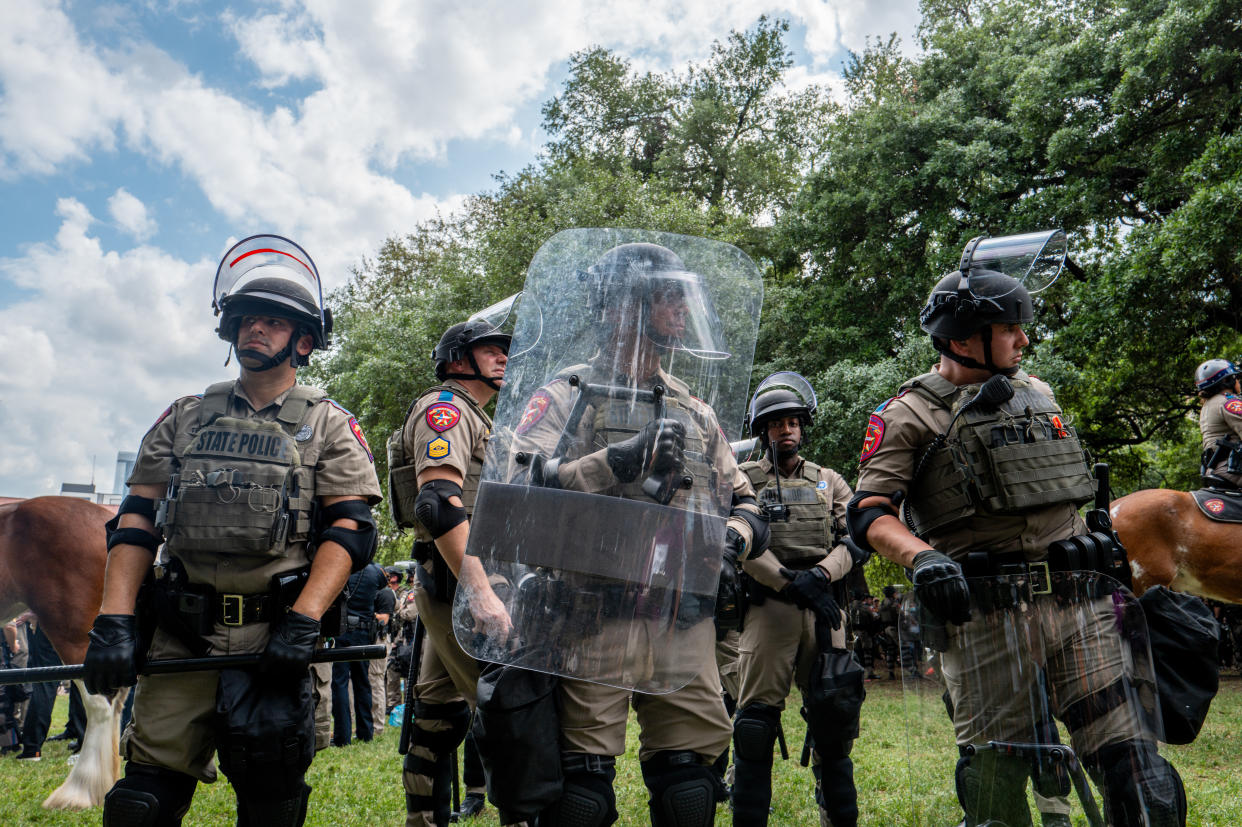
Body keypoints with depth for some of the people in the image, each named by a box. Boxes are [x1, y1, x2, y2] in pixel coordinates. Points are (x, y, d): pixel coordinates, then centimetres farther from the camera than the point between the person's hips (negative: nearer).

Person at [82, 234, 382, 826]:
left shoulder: (329, 426, 4)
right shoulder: (185, 418, 14)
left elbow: (350, 530, -5)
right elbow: (136, 522, 11)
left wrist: (303, 621, -16)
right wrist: (114, 620, -1)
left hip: (277, 629, -3)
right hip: (180, 634, 3)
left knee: (267, 742, -18)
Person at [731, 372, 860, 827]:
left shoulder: (830, 481, 18)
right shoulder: (744, 480, 9)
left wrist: (820, 574, -13)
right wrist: (790, 582, -17)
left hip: (824, 610, 3)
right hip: (769, 608, -3)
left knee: (833, 722, 7)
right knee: (755, 726, -4)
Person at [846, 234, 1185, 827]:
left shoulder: (1037, 394, 19)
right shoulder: (911, 414, 0)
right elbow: (870, 513, -8)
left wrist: (1100, 540, 23)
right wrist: (921, 556, -24)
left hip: (1079, 603, 5)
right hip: (986, 614, -5)